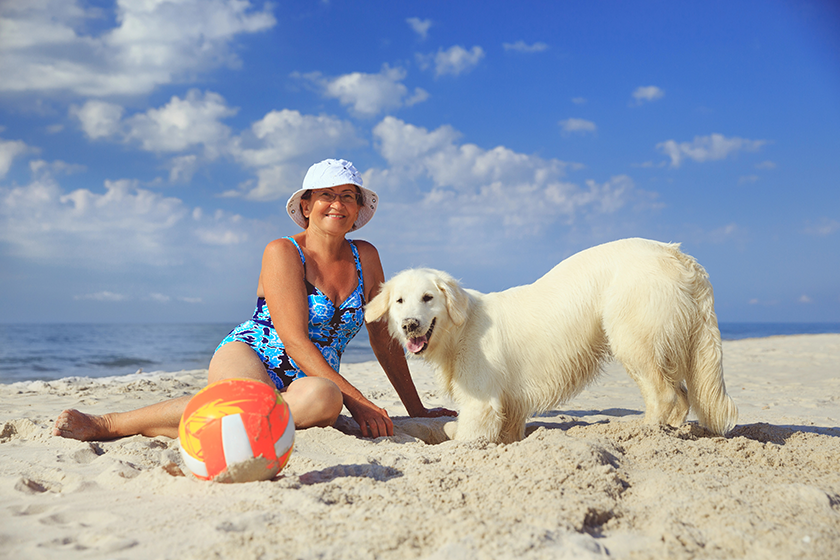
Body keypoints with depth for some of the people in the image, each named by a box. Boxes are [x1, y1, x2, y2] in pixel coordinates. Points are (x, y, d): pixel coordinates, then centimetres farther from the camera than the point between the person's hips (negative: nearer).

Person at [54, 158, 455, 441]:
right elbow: (295, 340, -14)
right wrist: (357, 400, -20)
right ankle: (108, 424, -31)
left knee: (321, 398, -36)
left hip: (307, 380, 4)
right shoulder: (282, 252, -5)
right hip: (247, 357, -4)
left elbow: (384, 337, 15)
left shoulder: (365, 258, 9)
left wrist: (417, 409, 14)